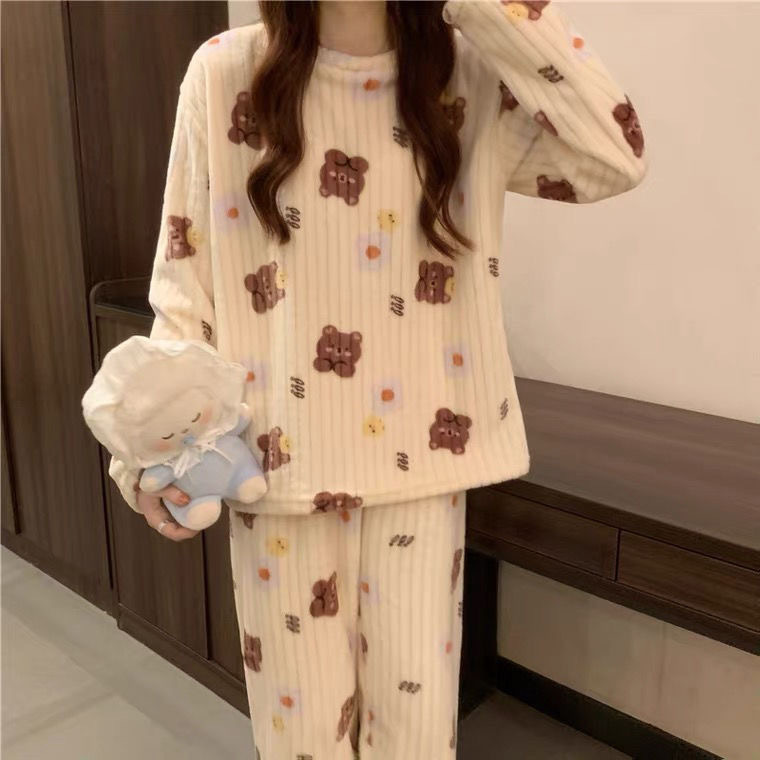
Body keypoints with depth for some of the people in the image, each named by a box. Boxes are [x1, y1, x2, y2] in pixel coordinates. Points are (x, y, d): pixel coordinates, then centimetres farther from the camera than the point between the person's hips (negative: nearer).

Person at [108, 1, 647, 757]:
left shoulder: (470, 77, -1)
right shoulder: (226, 72, -3)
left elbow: (615, 158, -15)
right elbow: (185, 269, -1)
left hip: (418, 452, 1)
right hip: (280, 452, 0)